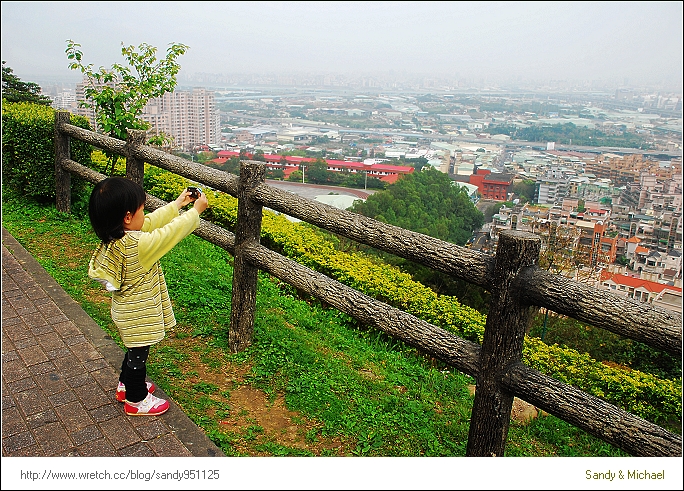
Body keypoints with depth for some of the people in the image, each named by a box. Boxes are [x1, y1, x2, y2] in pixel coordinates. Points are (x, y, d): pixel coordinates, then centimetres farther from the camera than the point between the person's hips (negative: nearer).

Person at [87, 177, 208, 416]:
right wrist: (196, 210, -15)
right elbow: (169, 233, -27)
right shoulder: (136, 245, -34)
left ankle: (126, 385, 49)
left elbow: (152, 222, 3)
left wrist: (177, 204, 8)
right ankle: (136, 400, 32)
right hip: (137, 316, -9)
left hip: (127, 309, 9)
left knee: (134, 350, 28)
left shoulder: (116, 237, -7)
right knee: (138, 354, 12)